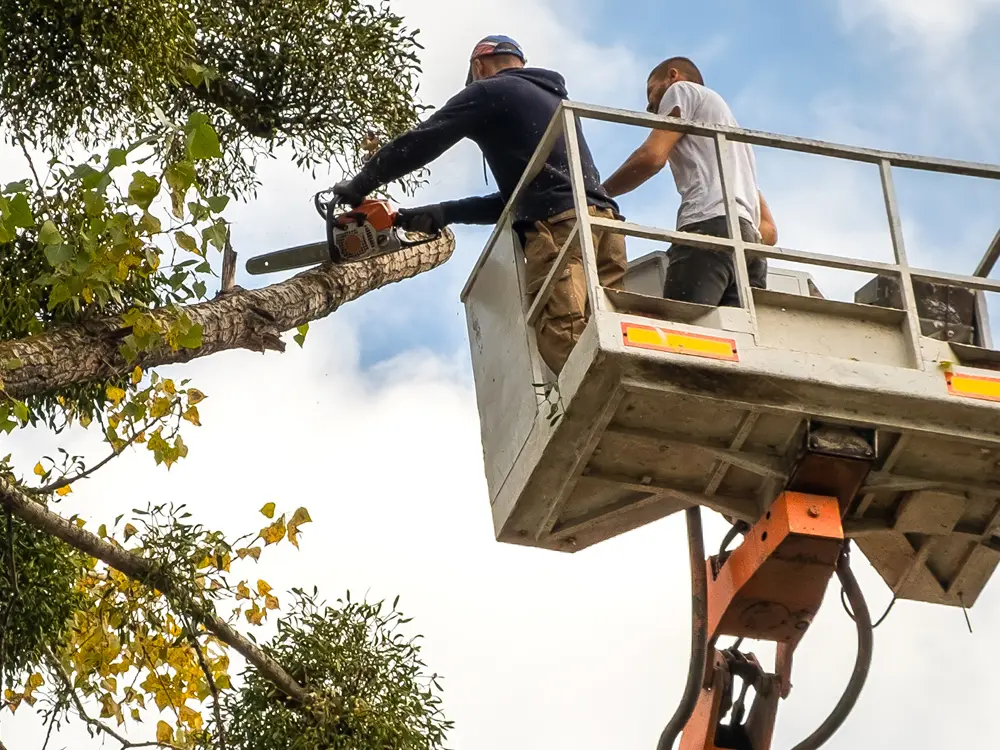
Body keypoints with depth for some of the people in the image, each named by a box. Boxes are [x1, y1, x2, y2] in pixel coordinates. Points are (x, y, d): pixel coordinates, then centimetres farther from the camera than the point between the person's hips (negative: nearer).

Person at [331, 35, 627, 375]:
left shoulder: (489, 92, 11)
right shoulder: (552, 98, 36)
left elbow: (418, 144, 9)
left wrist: (358, 186, 23)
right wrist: (442, 214, 33)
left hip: (561, 228, -8)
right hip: (602, 223, 8)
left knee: (566, 350, -21)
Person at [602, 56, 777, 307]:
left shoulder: (684, 90, 20)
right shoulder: (732, 131, 42)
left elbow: (652, 157, 1)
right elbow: (769, 229, 33)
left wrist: (594, 196, 13)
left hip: (710, 226, -7)